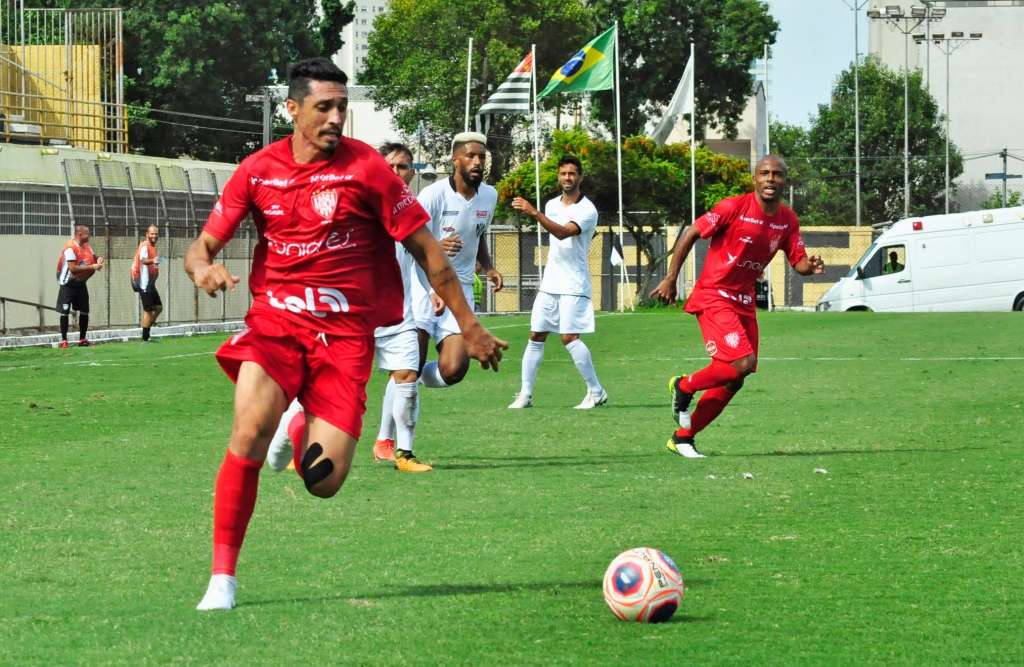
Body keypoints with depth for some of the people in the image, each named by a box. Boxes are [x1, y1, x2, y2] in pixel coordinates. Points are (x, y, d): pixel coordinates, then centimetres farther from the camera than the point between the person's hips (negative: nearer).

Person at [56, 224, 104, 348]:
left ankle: (82, 339, 18)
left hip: (80, 283, 7)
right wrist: (91, 267, -28)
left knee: (84, 312, 8)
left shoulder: (87, 246, 2)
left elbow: (94, 257, 13)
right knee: (65, 312, -3)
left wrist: (99, 260, -12)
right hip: (68, 285, -7)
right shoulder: (70, 248, -23)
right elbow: (73, 268, -28)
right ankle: (63, 340, 3)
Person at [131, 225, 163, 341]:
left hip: (150, 282, 10)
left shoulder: (152, 247, 15)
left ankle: (146, 334, 18)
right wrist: (152, 261, -54)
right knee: (148, 310, -7)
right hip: (145, 281, -10)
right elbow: (143, 259, -36)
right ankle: (145, 338, -1)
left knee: (158, 307, 12)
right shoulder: (145, 246, -15)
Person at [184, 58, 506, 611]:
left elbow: (425, 250, 3)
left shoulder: (365, 167, -4)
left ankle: (310, 437, 29)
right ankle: (222, 577, -17)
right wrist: (202, 267, -19)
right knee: (249, 430, -28)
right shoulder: (257, 171, 3)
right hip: (275, 318, 1)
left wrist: (469, 326, 5)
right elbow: (203, 245, 6)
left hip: (345, 331, -1)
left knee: (324, 481, -11)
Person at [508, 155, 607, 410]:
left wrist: (534, 213, -37)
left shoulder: (587, 211, -12)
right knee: (536, 336, 3)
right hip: (550, 283, 7)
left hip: (573, 285, -7)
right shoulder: (551, 205, 11)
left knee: (569, 337, -15)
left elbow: (563, 232, -28)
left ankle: (596, 392, -5)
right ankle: (525, 394, 6)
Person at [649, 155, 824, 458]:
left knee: (732, 382, 5)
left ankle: (682, 438, 18)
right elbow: (691, 234, -8)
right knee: (743, 363, -22)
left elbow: (798, 262, 10)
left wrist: (810, 266, -15)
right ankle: (684, 387, 4)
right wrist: (670, 279, -8)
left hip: (744, 302, 7)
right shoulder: (734, 207, -14)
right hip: (713, 297, -7)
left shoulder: (788, 220, 5)